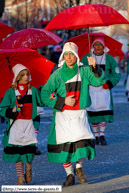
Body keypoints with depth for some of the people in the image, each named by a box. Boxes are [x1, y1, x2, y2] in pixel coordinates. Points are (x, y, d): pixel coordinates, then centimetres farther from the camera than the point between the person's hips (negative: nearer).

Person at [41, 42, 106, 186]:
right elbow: (44, 95, -4)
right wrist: (63, 101, -12)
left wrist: (94, 67, -25)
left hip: (80, 114, 0)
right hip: (62, 114, 0)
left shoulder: (84, 71, 2)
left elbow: (99, 81, -10)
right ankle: (69, 175, 19)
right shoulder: (57, 75, -2)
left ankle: (79, 167, 11)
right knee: (64, 145, -2)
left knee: (82, 139, -17)